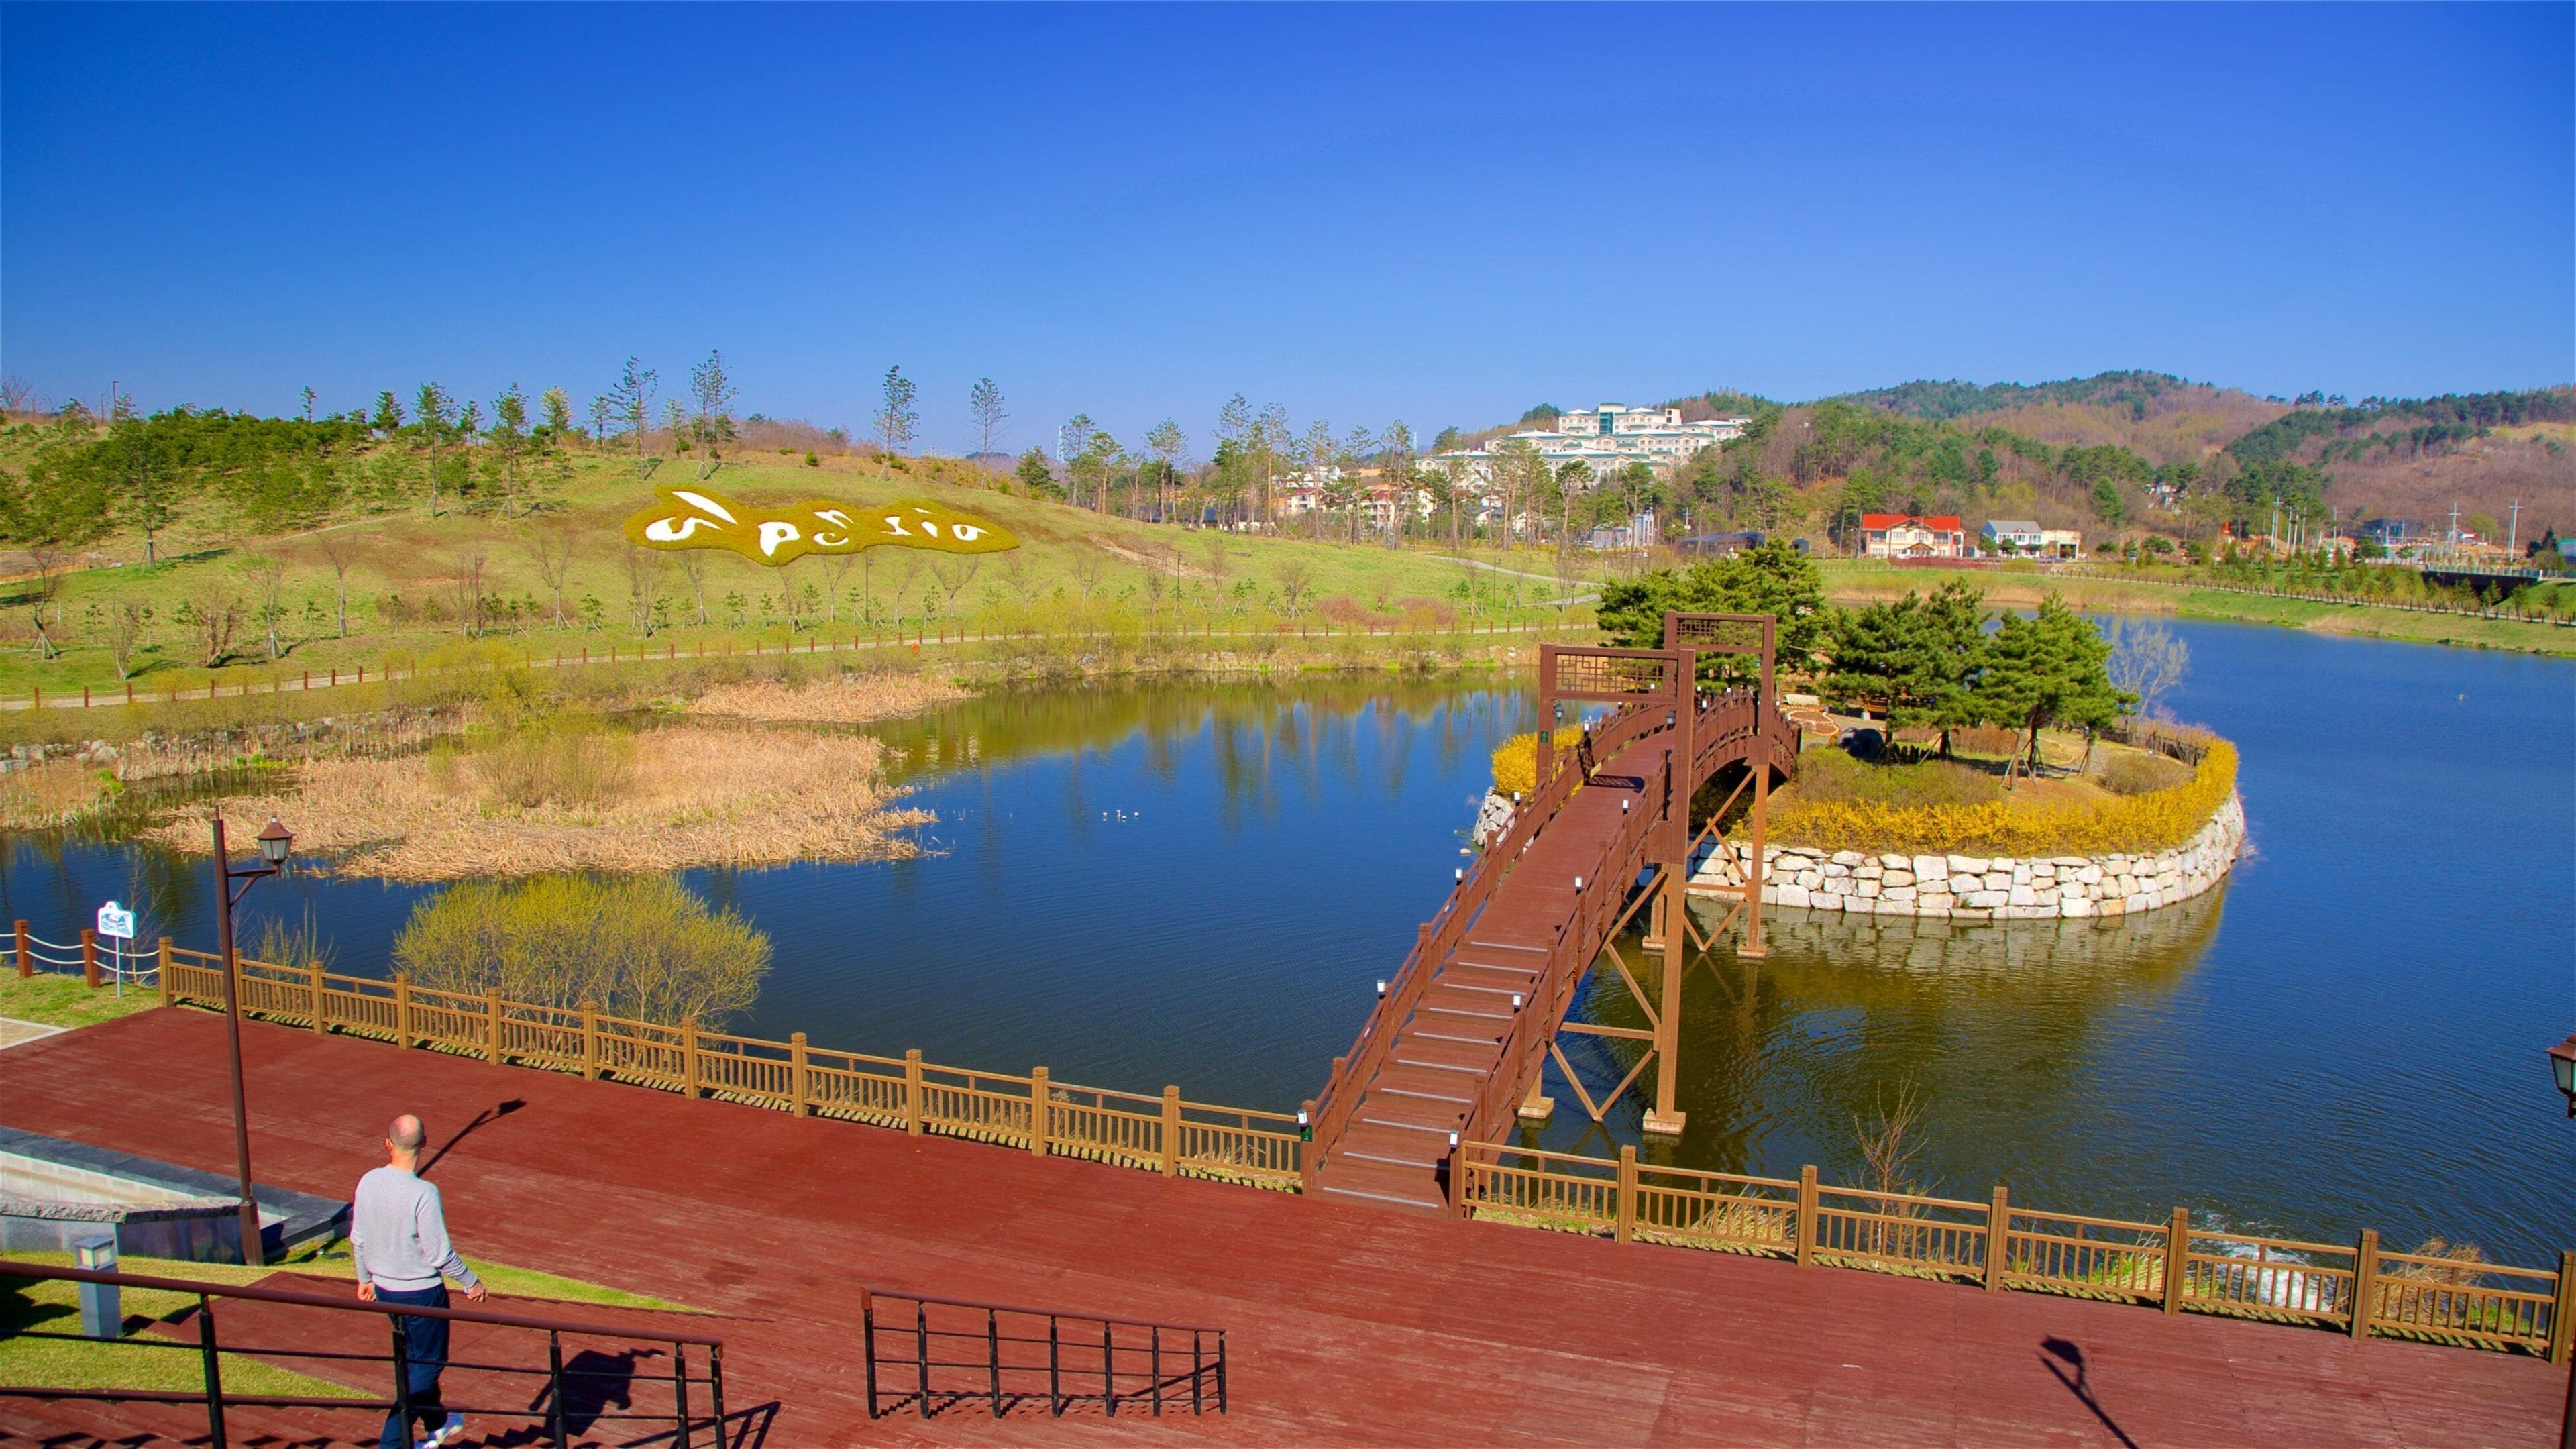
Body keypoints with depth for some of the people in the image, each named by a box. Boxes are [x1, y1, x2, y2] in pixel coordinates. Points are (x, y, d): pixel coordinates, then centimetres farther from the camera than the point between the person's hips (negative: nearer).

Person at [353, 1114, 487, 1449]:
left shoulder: (368, 1182, -7)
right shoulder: (424, 1194, -26)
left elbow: (358, 1239, 5)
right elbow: (439, 1254, -21)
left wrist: (365, 1278, 22)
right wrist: (471, 1282, -6)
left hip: (384, 1287, 7)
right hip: (422, 1292, -7)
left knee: (415, 1358, 25)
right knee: (425, 1365, 10)